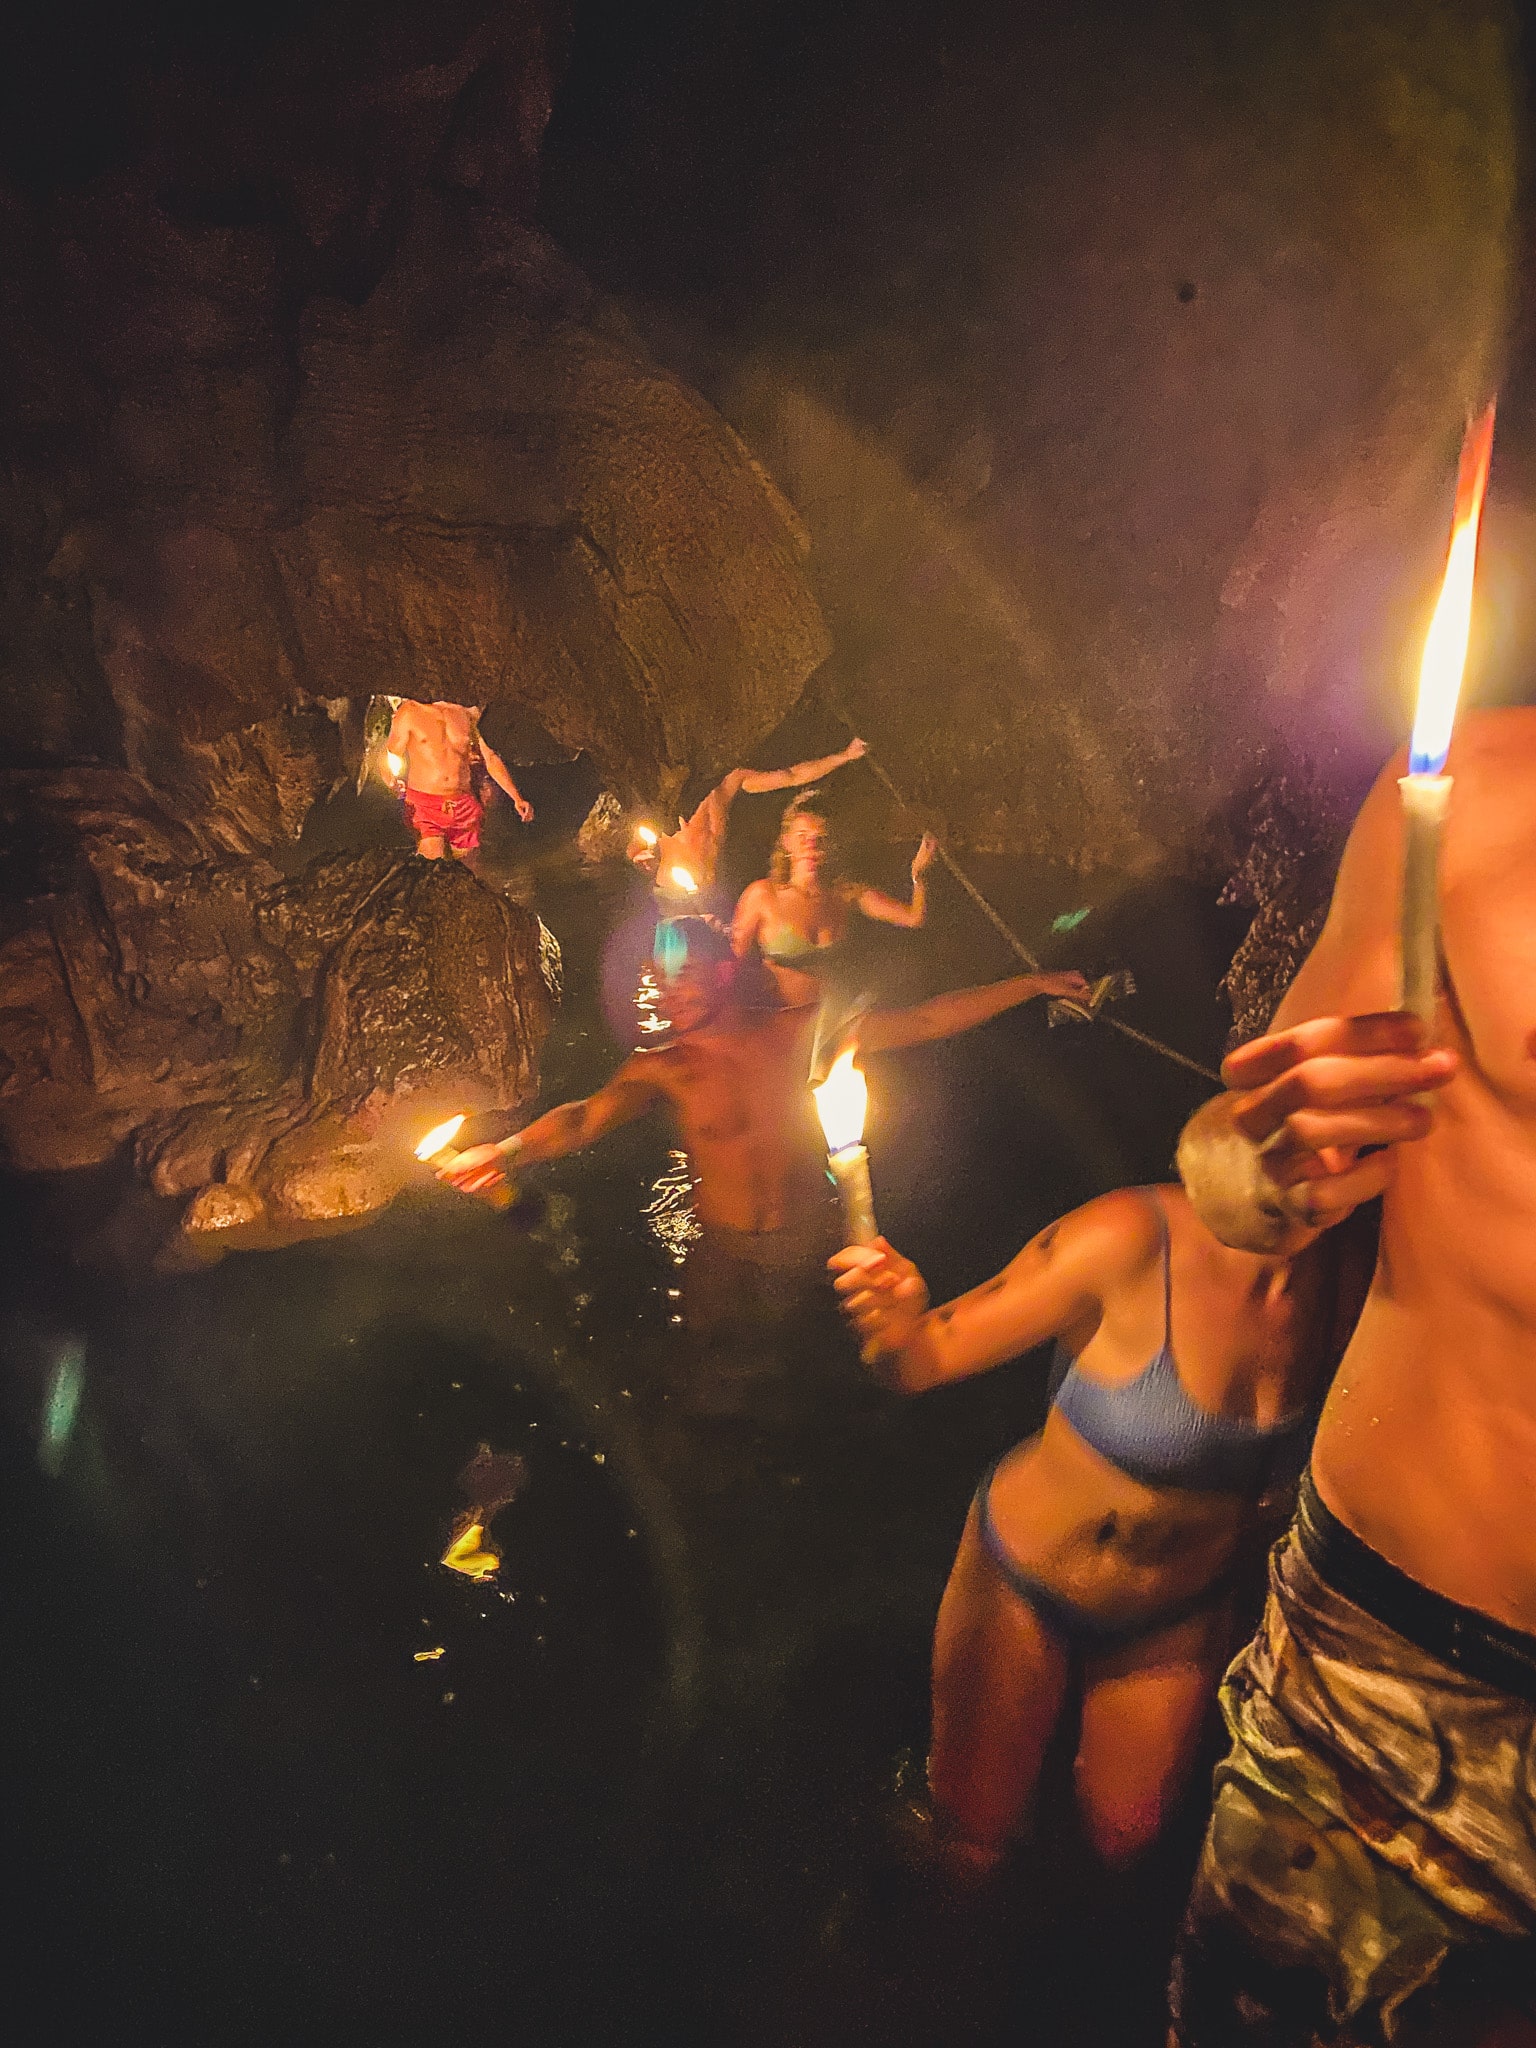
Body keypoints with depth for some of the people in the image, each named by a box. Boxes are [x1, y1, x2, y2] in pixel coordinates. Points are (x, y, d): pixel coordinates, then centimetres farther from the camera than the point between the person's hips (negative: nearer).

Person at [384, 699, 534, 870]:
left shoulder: (469, 713, 9)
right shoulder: (409, 712, 1)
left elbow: (490, 757, 14)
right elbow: (392, 757, 7)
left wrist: (517, 798, 8)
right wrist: (393, 781, -15)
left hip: (464, 805, 3)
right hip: (424, 805, -3)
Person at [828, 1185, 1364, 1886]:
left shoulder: (1339, 1289, -20)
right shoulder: (1130, 1240, -33)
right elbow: (929, 1360, -27)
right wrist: (898, 1325, -46)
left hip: (1176, 1619, 4)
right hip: (1025, 1589, -3)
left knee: (1122, 1838, 24)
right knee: (970, 1845, 15)